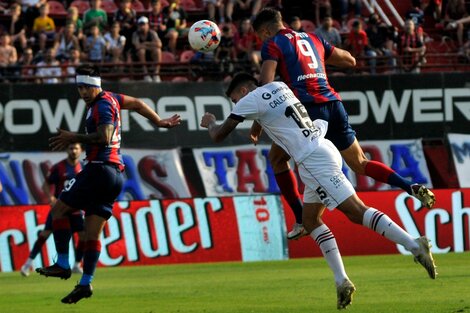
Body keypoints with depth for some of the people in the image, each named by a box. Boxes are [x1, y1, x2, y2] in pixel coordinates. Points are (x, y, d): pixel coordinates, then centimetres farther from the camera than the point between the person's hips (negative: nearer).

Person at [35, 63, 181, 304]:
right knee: (92, 232, 5)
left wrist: (73, 138, -23)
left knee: (59, 210, -3)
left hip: (99, 169, -10)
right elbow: (137, 104, 32)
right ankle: (86, 283, -1)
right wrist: (159, 122, 44)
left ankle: (62, 265, -8)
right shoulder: (110, 98, 17)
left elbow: (104, 136, -26)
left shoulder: (103, 105, -11)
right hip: (115, 173, 10)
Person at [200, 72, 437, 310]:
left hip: (314, 160, -9)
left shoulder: (251, 100, -1)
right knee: (310, 221, 13)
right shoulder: (279, 87, 21)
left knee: (356, 211, -15)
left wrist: (209, 123, 27)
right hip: (324, 150, 9)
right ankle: (342, 281, 7)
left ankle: (414, 245, -24)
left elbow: (218, 136, 6)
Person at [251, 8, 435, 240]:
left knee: (277, 158, 16)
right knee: (360, 164, 15)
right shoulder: (312, 39, 25)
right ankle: (412, 187, -6)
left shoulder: (272, 44, 6)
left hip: (309, 108, -6)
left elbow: (266, 84, -7)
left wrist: (257, 122, -2)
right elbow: (350, 60, 31)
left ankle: (302, 220, 6)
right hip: (334, 105, 6)